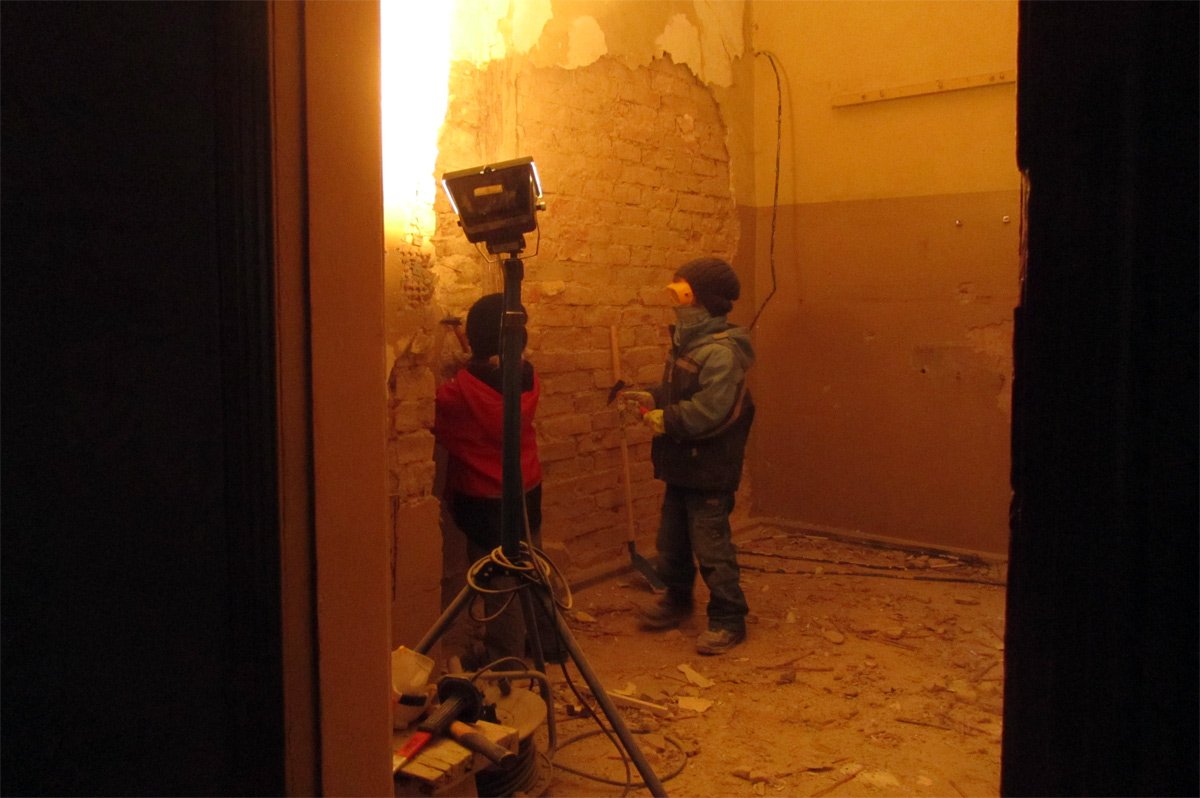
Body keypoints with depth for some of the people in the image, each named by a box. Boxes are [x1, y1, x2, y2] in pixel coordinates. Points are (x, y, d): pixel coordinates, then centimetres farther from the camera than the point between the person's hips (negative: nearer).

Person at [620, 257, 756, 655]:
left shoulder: (721, 352, -22)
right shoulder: (688, 342, 9)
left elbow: (709, 411, -29)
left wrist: (665, 420, -18)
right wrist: (652, 397, 4)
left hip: (709, 472, -10)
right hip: (682, 465, 10)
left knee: (712, 548, 0)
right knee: (671, 542, 21)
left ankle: (729, 620, 15)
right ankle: (677, 600, 40)